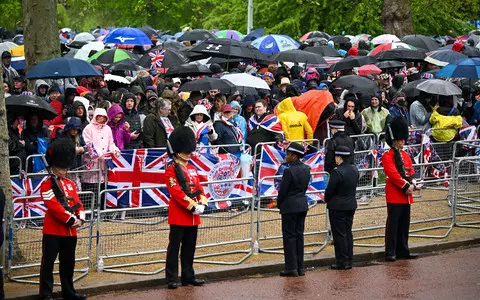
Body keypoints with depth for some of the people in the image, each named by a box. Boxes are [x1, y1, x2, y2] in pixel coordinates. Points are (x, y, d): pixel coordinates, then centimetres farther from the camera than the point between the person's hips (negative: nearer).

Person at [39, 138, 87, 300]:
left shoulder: (70, 184, 16)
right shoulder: (47, 185, -7)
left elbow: (78, 203, 12)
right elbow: (54, 206, -17)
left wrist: (80, 218, -8)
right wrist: (70, 220, -19)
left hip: (70, 231, 7)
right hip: (53, 230, -7)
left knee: (68, 263, 14)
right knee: (48, 262, -3)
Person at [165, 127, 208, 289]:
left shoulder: (192, 169, 15)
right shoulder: (171, 170, -9)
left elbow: (198, 188, 13)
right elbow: (176, 192, -17)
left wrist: (202, 203, -5)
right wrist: (192, 205, -21)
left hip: (193, 217, 7)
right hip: (178, 216, -7)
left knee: (190, 248, 13)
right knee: (174, 247, -3)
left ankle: (188, 276, 20)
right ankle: (172, 278, -1)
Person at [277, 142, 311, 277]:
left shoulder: (289, 171, -20)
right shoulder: (306, 169, 3)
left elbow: (283, 190, -14)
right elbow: (305, 187, 9)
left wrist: (279, 204, 2)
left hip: (290, 207, -7)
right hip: (302, 205, 7)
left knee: (289, 237, 0)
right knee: (299, 235, 12)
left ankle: (291, 268, 0)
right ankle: (300, 267, 15)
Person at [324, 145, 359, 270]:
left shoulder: (337, 172, -21)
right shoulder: (355, 170, 3)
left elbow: (330, 190, -16)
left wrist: (327, 199, 3)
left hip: (337, 207, -7)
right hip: (351, 206, 7)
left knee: (339, 234, -1)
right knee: (348, 233, 13)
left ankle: (342, 262, 1)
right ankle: (349, 260, 17)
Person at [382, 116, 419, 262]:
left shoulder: (406, 156, 17)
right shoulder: (387, 156, -7)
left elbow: (411, 172, 13)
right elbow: (393, 174, -17)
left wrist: (412, 185, -7)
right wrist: (406, 186, -19)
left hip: (406, 195, 7)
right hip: (394, 195, -7)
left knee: (404, 224, 11)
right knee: (393, 224, -6)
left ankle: (403, 250, 18)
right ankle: (390, 252, -4)